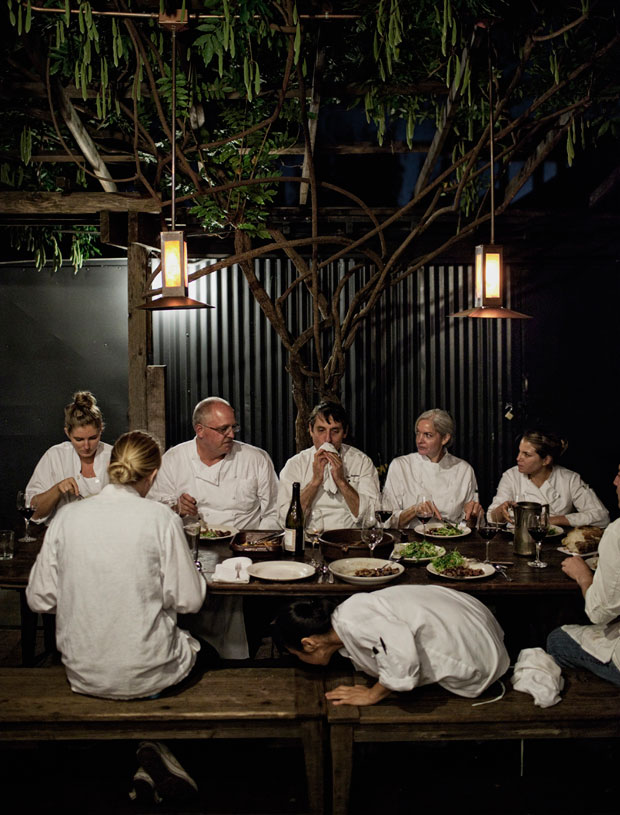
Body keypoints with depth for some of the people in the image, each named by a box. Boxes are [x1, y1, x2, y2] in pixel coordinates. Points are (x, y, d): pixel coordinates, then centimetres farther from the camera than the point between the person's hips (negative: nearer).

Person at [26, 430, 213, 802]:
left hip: (83, 673, 4)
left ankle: (151, 760, 23)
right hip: (145, 673, -4)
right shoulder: (160, 518, -16)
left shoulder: (67, 516, -7)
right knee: (207, 650, 27)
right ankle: (159, 744, 13)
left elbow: (39, 598, -2)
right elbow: (188, 600, -13)